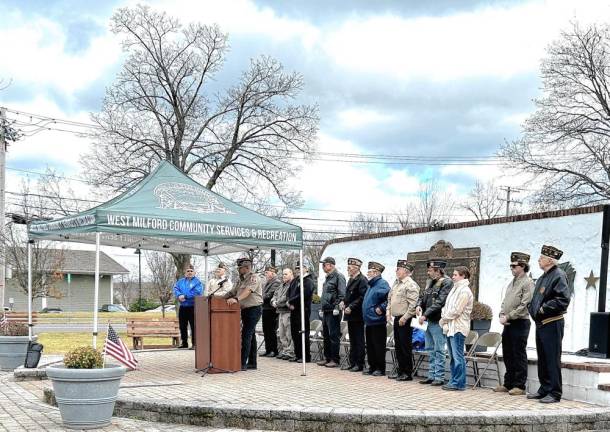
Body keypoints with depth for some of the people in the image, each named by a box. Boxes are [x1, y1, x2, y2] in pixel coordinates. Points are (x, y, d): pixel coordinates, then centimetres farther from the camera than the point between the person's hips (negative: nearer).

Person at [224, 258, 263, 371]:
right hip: (245, 310, 9)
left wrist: (236, 299, -40)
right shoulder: (240, 280, 18)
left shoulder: (254, 278, -11)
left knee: (246, 336, -13)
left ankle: (243, 363, -14)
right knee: (251, 336, 12)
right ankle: (252, 363, 17)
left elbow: (248, 291, -27)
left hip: (253, 309, -9)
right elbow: (232, 292, 19)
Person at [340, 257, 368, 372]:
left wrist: (351, 307, -21)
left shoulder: (362, 280, -15)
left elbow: (362, 298, -20)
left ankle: (360, 364, 4)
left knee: (359, 340, -1)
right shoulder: (351, 280, 15)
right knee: (352, 340, 14)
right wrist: (343, 302, 5)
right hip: (350, 315, 9)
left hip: (357, 316, -9)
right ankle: (352, 362, 21)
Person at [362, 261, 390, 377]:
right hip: (369, 321, 9)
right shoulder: (371, 285, 17)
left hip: (377, 321, -9)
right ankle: (372, 367, 20)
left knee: (378, 346, -3)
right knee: (370, 346, 12)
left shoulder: (382, 284, -12)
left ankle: (380, 369, 4)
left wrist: (381, 308, -20)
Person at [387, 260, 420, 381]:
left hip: (405, 320, -9)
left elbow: (413, 304, -19)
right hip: (396, 319, 9)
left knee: (406, 347, -3)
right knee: (398, 347, 14)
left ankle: (408, 373, 4)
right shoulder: (396, 283, 14)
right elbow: (390, 299, 23)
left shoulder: (411, 285, -14)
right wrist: (389, 313, 13)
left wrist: (404, 318, -19)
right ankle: (400, 370, 23)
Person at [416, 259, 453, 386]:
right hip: (429, 321, 9)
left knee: (439, 350, -4)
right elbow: (423, 296, 22)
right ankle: (432, 375, 20)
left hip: (438, 322, -8)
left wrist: (425, 315, -20)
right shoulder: (430, 282, 14)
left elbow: (439, 302, -19)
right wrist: (419, 305, 0)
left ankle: (439, 377, 1)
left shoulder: (446, 283, -12)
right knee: (431, 350, 13)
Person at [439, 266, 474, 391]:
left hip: (458, 328, -10)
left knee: (457, 356, -6)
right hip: (450, 327, 10)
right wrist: (444, 317, 2)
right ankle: (454, 381, 20)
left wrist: (444, 319, -6)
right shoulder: (455, 289, 17)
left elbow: (456, 311, -17)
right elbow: (447, 306, 19)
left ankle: (459, 383, -2)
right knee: (452, 356, 13)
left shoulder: (464, 291, -12)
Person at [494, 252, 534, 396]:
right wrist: (502, 315, 1)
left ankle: (519, 386, 3)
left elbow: (524, 305, -17)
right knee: (508, 355, 12)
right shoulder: (512, 282, 17)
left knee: (519, 356, -3)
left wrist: (508, 316, -16)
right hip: (508, 324, 8)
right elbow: (505, 301, 19)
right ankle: (508, 384, 20)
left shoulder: (527, 283, -9)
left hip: (520, 323, -8)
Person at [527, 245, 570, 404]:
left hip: (552, 324, -9)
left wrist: (543, 309, -18)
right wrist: (532, 309, 8)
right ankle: (544, 389, 22)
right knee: (542, 359, 13)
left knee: (552, 360, -5)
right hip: (540, 324, 9)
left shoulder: (558, 276, -11)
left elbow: (563, 300, -21)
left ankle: (555, 393, 0)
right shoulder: (542, 278, 17)